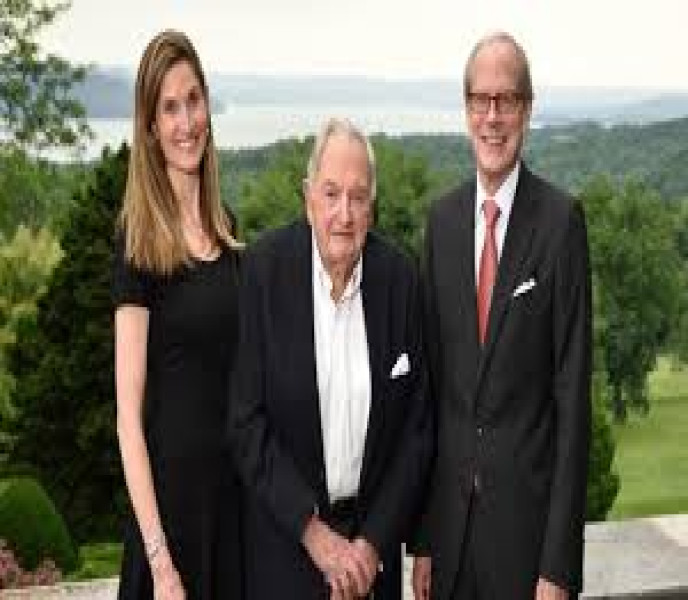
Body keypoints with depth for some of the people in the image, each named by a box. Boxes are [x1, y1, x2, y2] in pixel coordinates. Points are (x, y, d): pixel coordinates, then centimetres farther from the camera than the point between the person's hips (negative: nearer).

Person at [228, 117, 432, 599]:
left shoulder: (400, 278, -6)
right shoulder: (265, 269, -12)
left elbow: (417, 425, -1)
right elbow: (246, 420, -11)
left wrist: (374, 543, -7)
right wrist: (313, 530, -14)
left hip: (371, 533, 2)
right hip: (285, 534, -2)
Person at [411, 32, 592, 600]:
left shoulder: (561, 219, -8)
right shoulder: (442, 219, 6)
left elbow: (573, 390, -9)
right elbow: (430, 377, 7)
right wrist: (421, 538, 5)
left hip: (528, 511, -4)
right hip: (449, 510, 4)